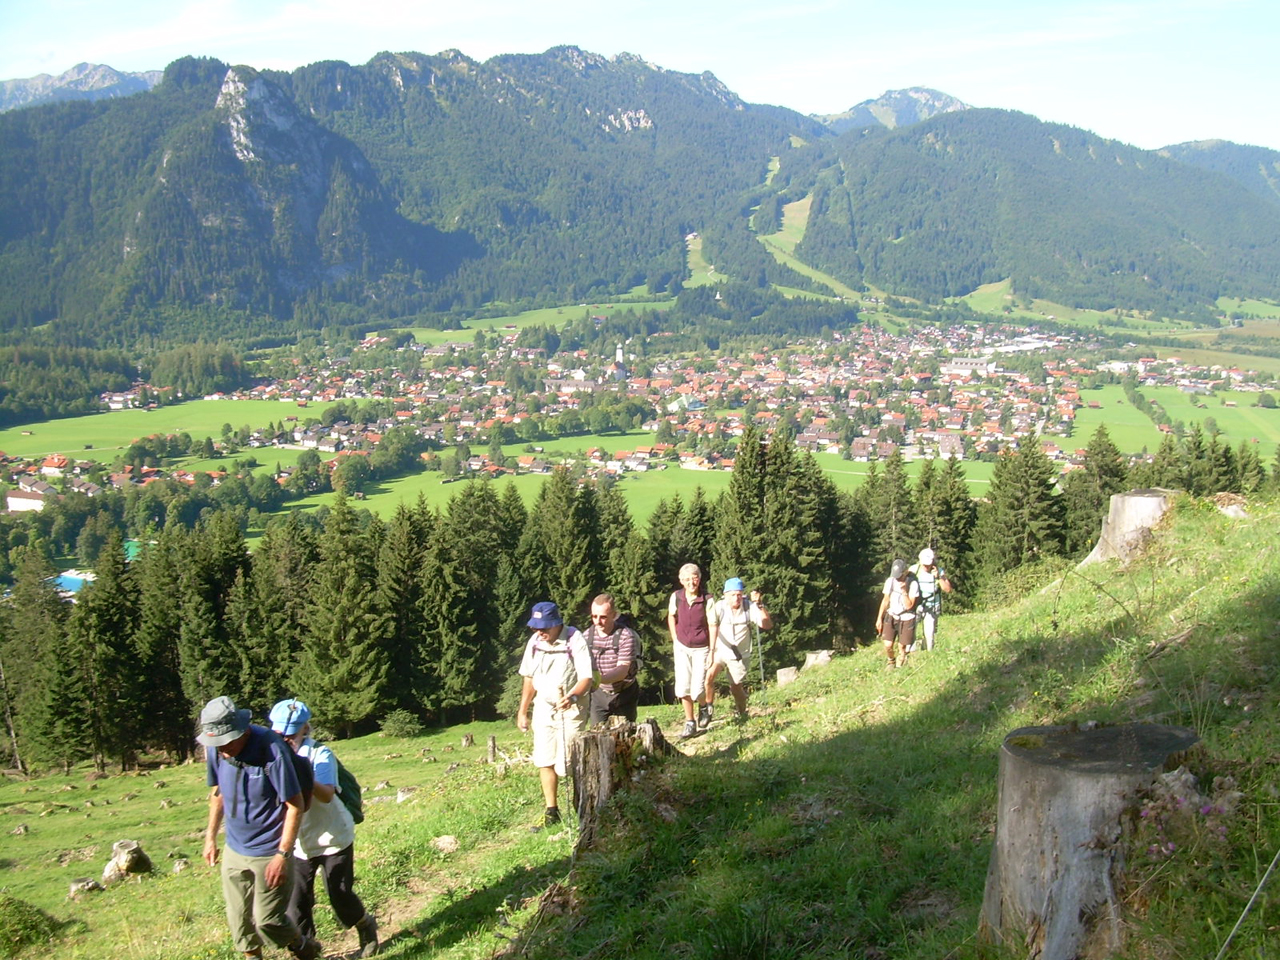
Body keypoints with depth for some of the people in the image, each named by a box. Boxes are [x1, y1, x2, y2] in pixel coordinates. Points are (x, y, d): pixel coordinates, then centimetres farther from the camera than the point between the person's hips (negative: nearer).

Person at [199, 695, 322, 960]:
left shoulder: (271, 749, -26)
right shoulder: (215, 749, -9)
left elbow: (295, 805, -19)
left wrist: (283, 855, -20)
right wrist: (210, 836, 14)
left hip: (269, 852, -5)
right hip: (234, 850, 6)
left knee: (268, 921, 2)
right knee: (238, 921, 15)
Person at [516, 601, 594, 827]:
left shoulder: (575, 640, -15)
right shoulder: (535, 642, 3)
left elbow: (586, 678, -19)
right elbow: (529, 677, 14)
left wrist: (573, 697, -37)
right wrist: (522, 711, 15)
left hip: (570, 711, -5)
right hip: (543, 709, 5)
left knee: (568, 764, -6)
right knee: (544, 761, 6)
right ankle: (551, 811, 16)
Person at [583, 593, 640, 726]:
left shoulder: (626, 635, -18)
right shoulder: (587, 635, -3)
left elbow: (622, 670, -25)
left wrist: (599, 679, -41)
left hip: (623, 695, -3)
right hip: (598, 694, 3)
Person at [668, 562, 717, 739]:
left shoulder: (707, 600, -15)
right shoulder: (676, 597, -7)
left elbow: (712, 626, -10)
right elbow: (671, 616, 12)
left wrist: (712, 651, -11)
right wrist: (675, 640, 8)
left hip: (701, 649, -2)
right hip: (682, 648, 2)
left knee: (698, 689, -9)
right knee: (683, 688, -3)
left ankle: (704, 706, 26)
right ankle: (690, 723, 13)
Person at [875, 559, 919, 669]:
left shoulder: (913, 584, -16)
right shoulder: (890, 581, -6)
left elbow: (909, 605, -17)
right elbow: (885, 600, 5)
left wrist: (904, 591, -28)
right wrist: (879, 618, 5)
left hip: (906, 619, -2)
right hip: (891, 617, 2)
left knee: (902, 647, 3)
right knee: (888, 645, -8)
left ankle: (899, 666, 29)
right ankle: (891, 661, 22)